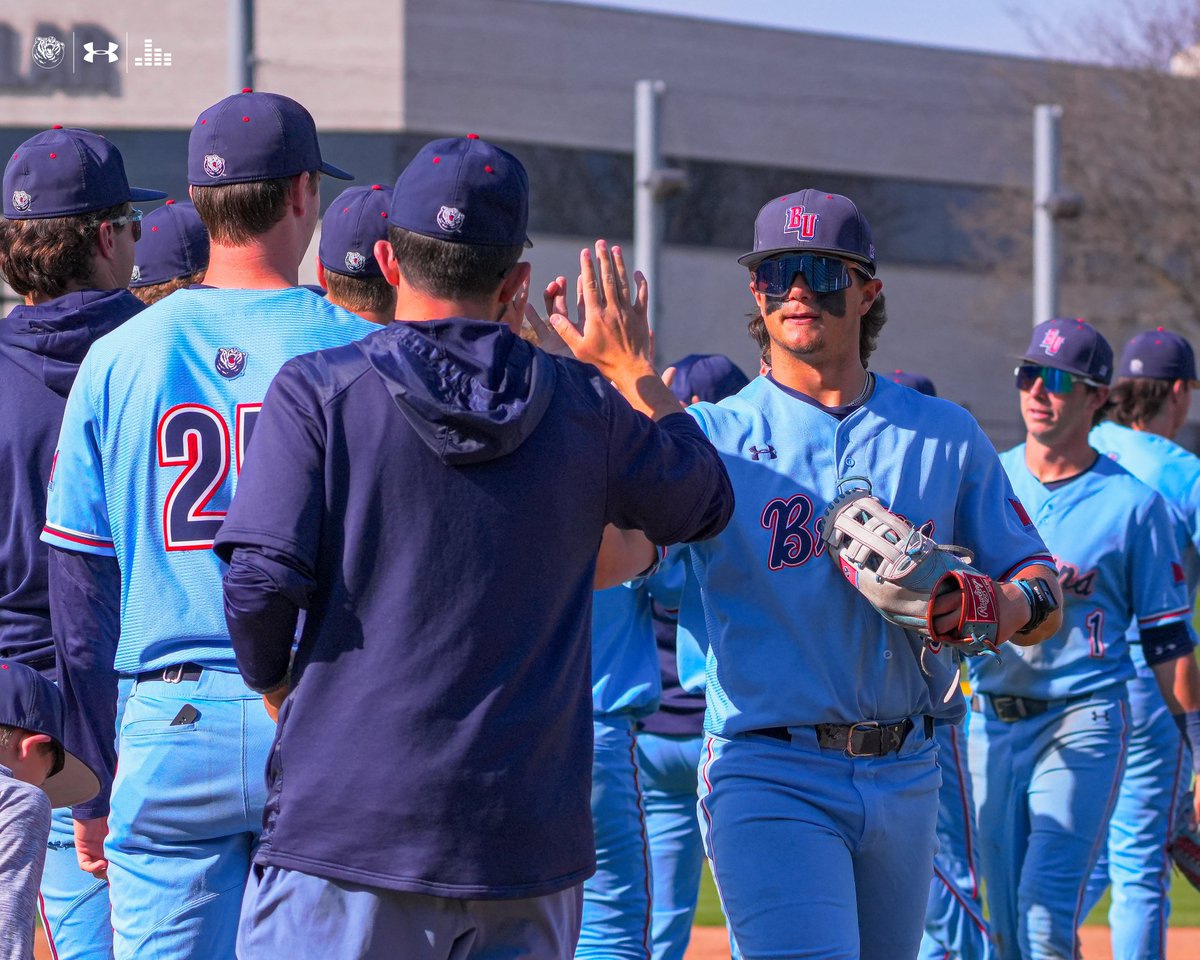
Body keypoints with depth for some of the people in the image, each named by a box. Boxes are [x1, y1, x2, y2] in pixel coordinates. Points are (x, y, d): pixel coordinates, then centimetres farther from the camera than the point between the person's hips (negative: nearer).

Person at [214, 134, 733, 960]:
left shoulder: (318, 390, -3)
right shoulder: (584, 406, 7)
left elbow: (261, 583, -11)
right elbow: (704, 502, 26)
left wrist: (273, 685, 10)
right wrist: (634, 366, 38)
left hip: (349, 820, -3)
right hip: (528, 838, 3)